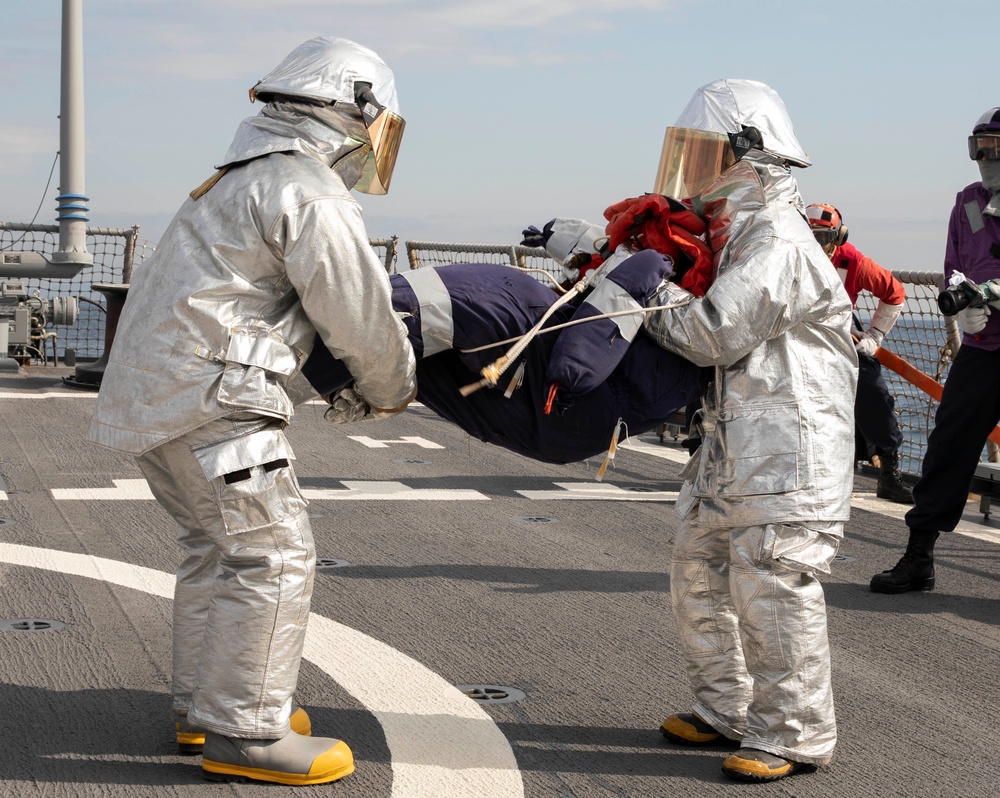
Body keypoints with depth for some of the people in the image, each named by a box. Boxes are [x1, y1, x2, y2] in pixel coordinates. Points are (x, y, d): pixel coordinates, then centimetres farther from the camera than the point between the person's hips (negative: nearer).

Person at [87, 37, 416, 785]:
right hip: (208, 395, -10)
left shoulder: (248, 182, 22)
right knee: (273, 555, -6)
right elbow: (362, 318, -9)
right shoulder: (310, 196, -10)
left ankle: (205, 706, 26)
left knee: (222, 547, 18)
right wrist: (392, 388, 10)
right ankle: (244, 732, -2)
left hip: (157, 388, 10)